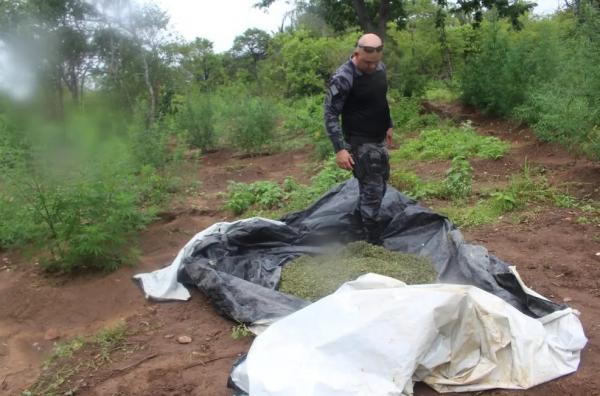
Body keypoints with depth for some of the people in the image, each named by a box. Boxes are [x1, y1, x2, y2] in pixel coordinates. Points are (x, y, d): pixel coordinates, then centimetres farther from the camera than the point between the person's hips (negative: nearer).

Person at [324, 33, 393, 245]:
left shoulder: (380, 67, 1)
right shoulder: (342, 78, -23)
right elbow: (331, 114, -19)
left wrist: (388, 125, 21)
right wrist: (340, 148, -24)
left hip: (379, 139, 8)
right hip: (360, 142, -8)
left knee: (381, 181, 21)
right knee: (373, 188, -3)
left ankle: (360, 214, 43)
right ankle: (373, 239, 12)